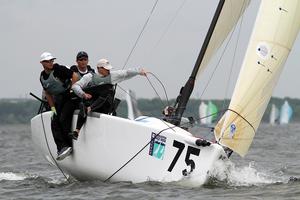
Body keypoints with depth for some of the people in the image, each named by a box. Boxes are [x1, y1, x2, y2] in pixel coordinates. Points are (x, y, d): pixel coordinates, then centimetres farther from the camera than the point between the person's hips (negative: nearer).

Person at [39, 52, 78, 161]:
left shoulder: (59, 69, -15)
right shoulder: (42, 77, 5)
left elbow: (75, 76, -16)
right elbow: (47, 93, 14)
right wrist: (52, 107, 8)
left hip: (70, 97, -7)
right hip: (58, 100, 7)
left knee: (63, 119, -20)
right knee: (54, 122, -7)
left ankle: (68, 146, -15)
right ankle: (62, 147, -13)